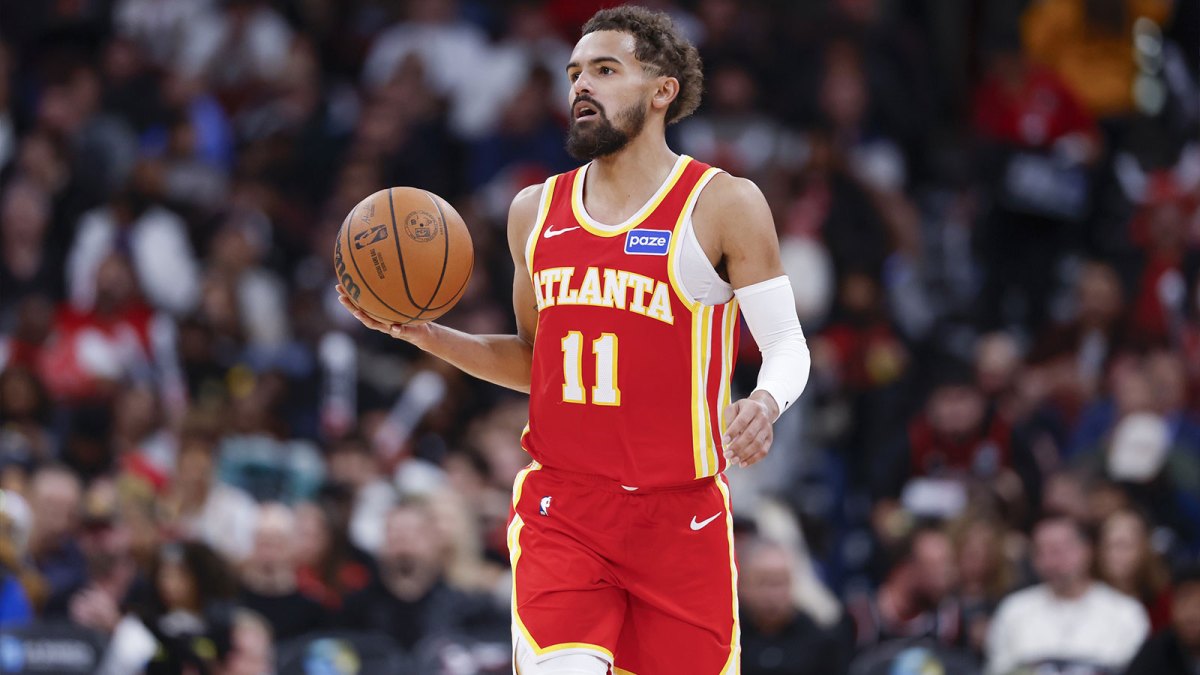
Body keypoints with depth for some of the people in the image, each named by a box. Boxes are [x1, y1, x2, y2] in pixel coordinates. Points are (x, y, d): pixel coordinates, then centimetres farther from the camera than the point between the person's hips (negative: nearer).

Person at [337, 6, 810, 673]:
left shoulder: (723, 205, -2)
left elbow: (788, 346, -2)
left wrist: (765, 405, -24)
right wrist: (427, 336, 7)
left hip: (678, 517, -2)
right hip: (560, 510, 2)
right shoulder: (537, 211, 12)